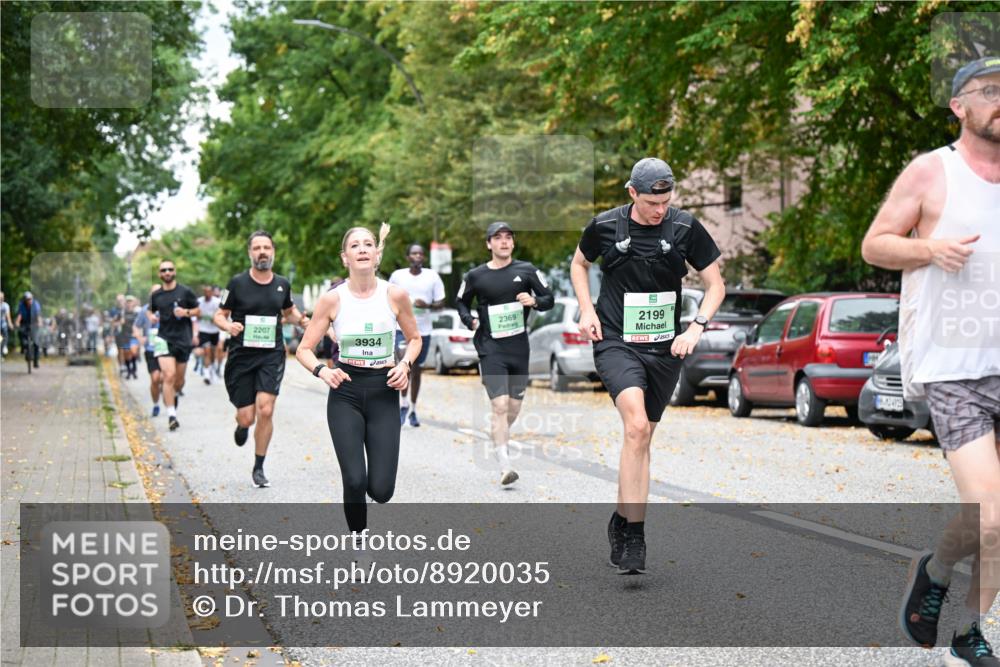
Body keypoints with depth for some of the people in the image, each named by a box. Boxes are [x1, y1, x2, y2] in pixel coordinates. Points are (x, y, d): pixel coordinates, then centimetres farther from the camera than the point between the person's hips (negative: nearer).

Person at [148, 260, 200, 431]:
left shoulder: (185, 291, 0)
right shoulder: (155, 295, 5)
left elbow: (197, 311, 7)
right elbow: (151, 311, 21)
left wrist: (186, 312, -13)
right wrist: (152, 318, -1)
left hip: (183, 339, 1)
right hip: (164, 339, -1)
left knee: (179, 380, 9)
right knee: (169, 376, -16)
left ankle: (173, 396, 43)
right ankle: (171, 415, -15)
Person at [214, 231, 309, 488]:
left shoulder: (282, 284, 7)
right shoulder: (237, 283, -3)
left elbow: (289, 311, 24)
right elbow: (219, 315, 3)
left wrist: (300, 319, 2)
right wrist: (228, 326, -19)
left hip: (272, 356, 1)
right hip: (241, 356, -1)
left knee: (265, 411, -13)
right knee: (247, 417, -2)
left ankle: (259, 468, 4)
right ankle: (242, 425, 40)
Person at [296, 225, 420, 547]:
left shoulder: (395, 295, -4)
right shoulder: (332, 299, -5)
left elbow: (414, 338, 12)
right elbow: (304, 349, 0)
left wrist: (405, 364, -8)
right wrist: (322, 370, -20)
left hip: (384, 393, 1)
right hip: (346, 392, -1)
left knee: (381, 491, -4)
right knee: (354, 482, -12)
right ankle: (358, 538, 15)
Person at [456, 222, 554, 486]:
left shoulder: (526, 270, 4)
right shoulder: (475, 276, 2)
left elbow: (550, 299, 8)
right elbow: (461, 302, 19)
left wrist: (535, 301, -13)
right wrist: (470, 321, 0)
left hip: (519, 347, 3)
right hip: (491, 348, -3)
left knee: (514, 407, 11)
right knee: (500, 406, -14)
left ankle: (499, 440, 39)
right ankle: (505, 467, -16)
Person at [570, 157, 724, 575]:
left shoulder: (685, 228, -2)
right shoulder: (605, 226, -2)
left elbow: (715, 283, 5)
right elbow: (579, 263, 18)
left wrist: (695, 329, -8)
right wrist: (587, 310, 3)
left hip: (664, 349, 3)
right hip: (615, 342, -2)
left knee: (641, 437, 10)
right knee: (636, 426, -24)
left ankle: (622, 521, 28)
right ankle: (634, 535, -23)